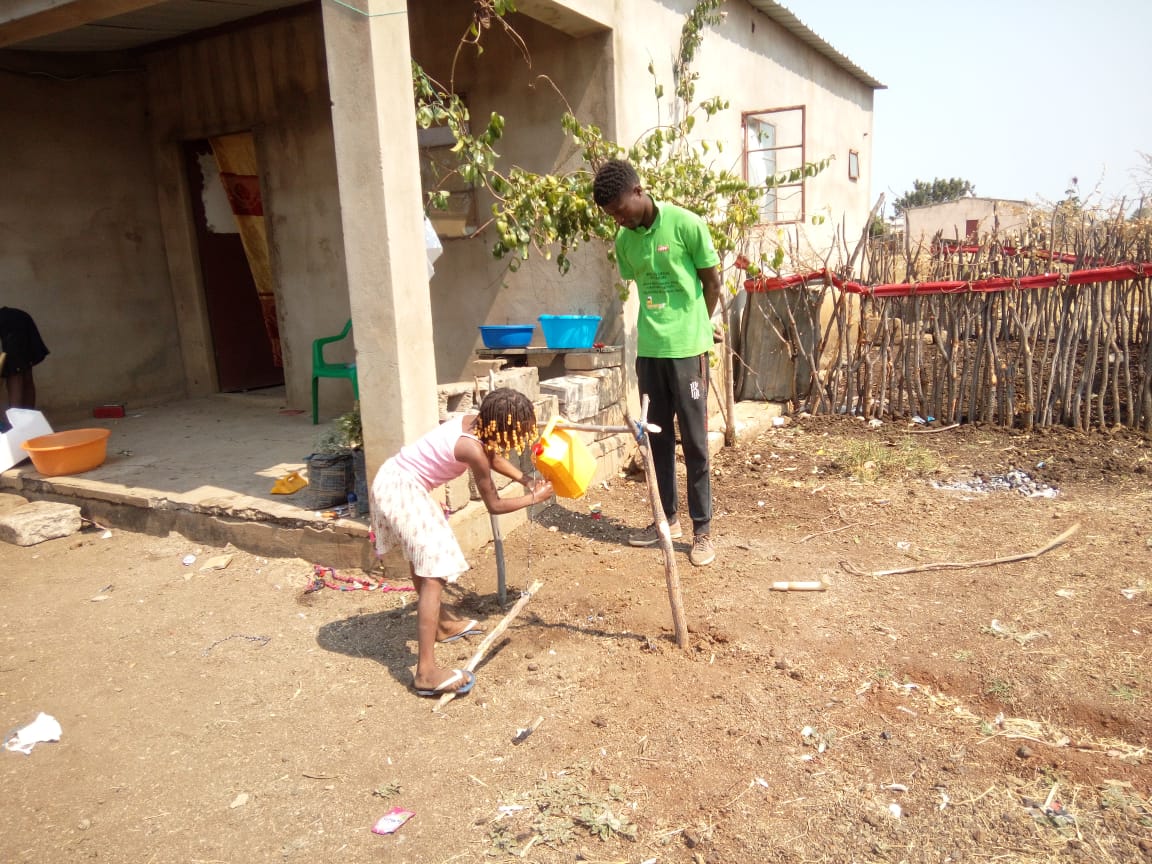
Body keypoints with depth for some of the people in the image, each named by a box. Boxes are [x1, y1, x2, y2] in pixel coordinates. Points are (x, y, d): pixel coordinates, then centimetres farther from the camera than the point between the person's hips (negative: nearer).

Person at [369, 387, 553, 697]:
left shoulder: (475, 420, -2)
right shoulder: (472, 448, -25)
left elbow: (492, 456, 19)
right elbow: (494, 505, -14)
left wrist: (525, 479, 9)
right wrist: (535, 498, -2)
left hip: (398, 479, 11)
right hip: (401, 489, -11)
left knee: (422, 559, 25)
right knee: (434, 571, -14)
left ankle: (441, 624, 46)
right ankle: (426, 672, -15)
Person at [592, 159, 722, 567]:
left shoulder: (687, 225, -10)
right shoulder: (623, 241, 5)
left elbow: (712, 283, -1)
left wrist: (693, 330, 5)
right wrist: (655, 329, 9)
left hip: (686, 349, -5)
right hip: (648, 350, 5)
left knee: (694, 441, 0)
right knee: (656, 438, 11)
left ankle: (702, 529, 11)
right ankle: (667, 518, 26)